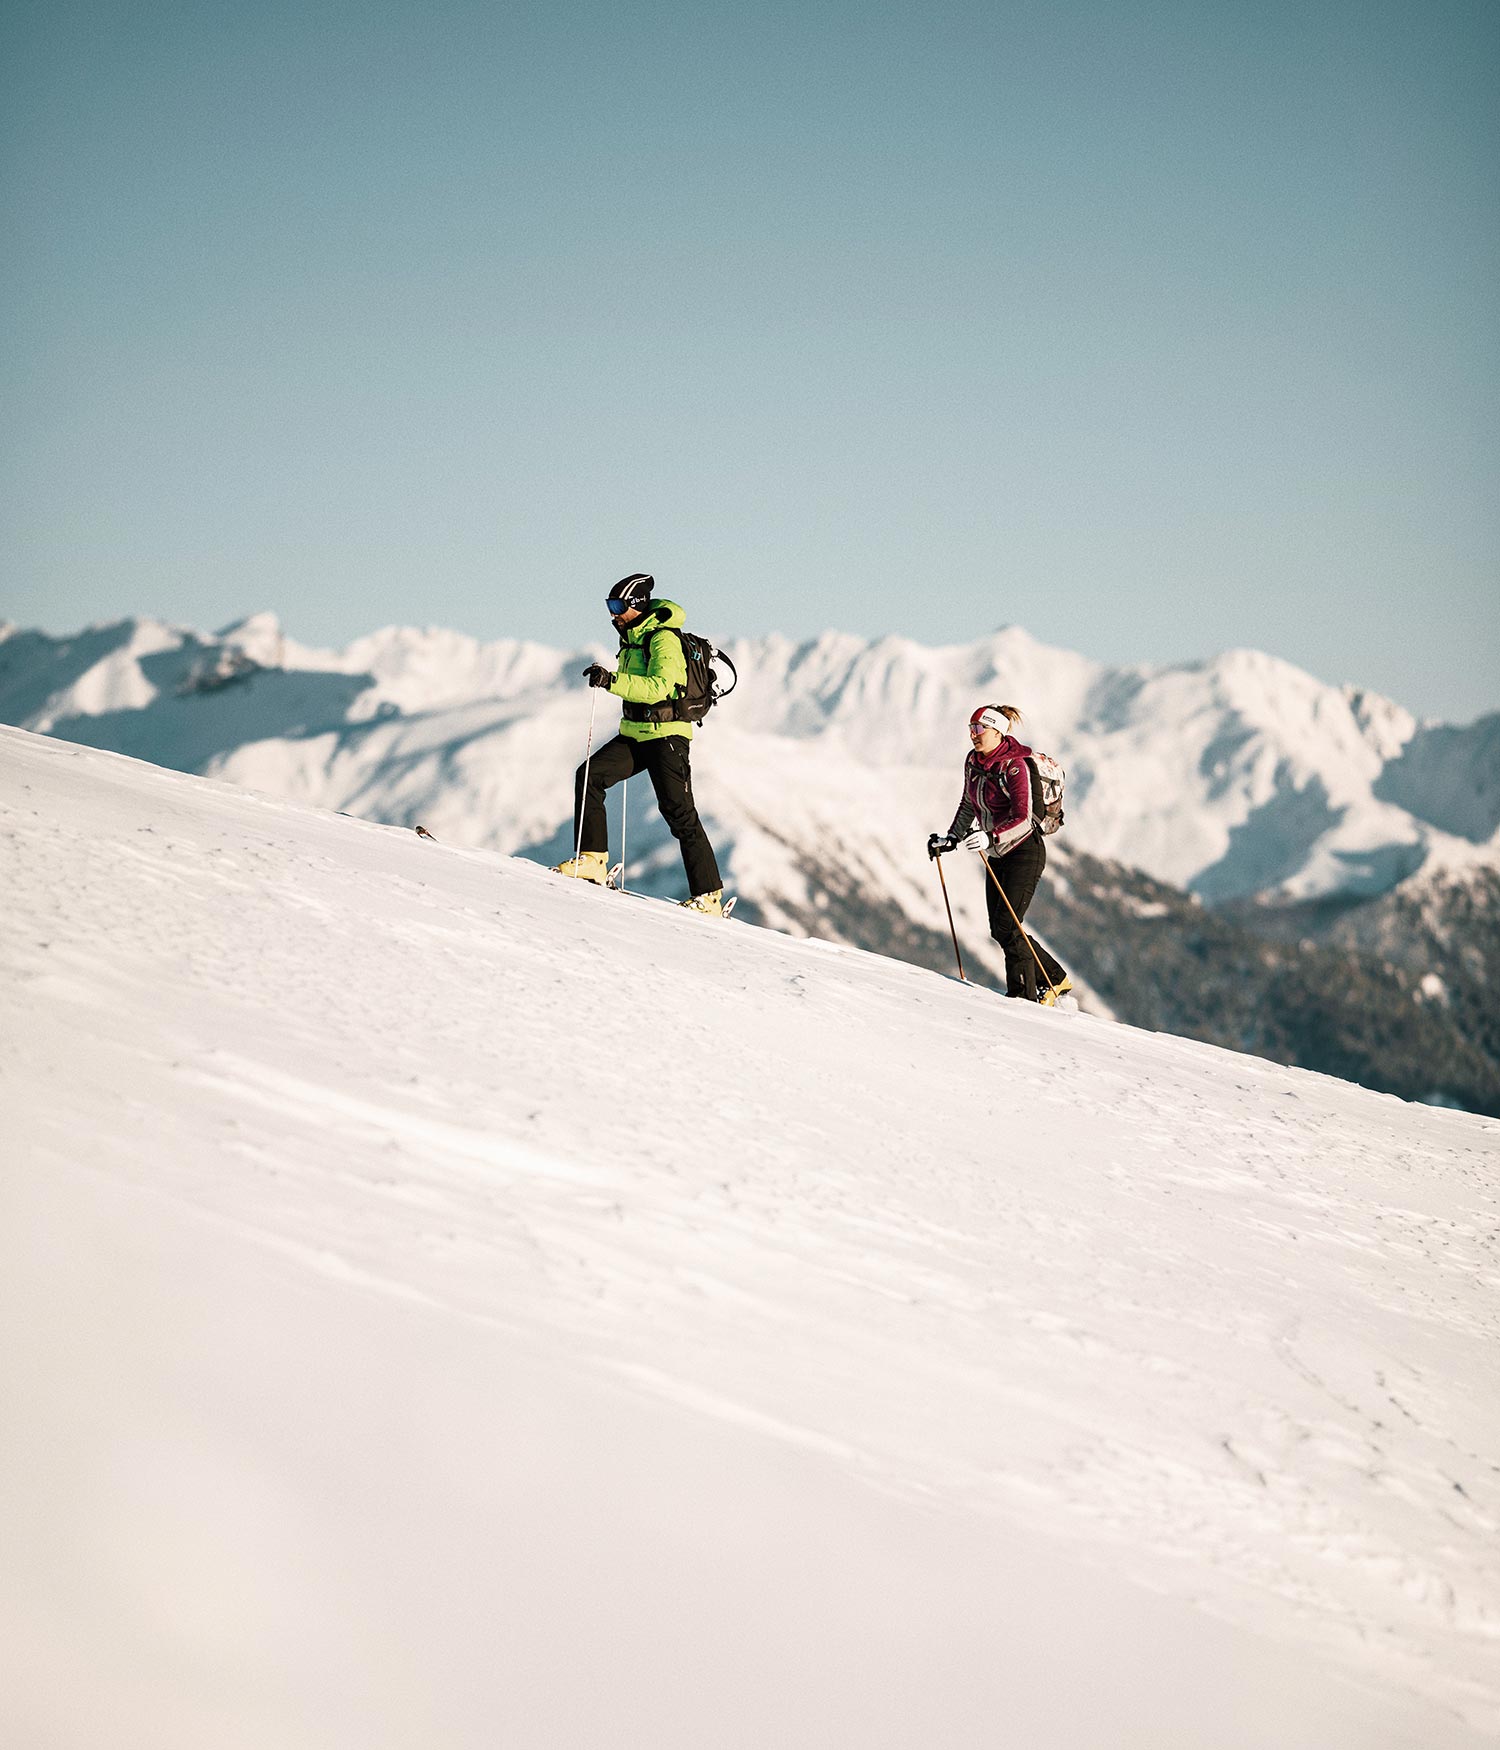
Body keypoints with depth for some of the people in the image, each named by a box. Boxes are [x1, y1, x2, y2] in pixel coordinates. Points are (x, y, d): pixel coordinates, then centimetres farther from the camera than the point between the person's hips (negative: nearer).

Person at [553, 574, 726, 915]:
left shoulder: (664, 640, -14)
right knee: (589, 775, -10)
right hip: (634, 734, 9)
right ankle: (592, 859, -8)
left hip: (667, 735, -8)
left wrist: (613, 681, -35)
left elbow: (659, 686, -29)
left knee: (679, 813, -9)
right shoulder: (631, 637, 13)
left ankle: (709, 897, -5)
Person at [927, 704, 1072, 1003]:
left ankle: (1024, 995, -4)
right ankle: (1055, 979, 22)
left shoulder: (1013, 766, -21)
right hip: (997, 855, 9)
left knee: (1006, 926, -14)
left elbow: (1023, 819, -28)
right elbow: (969, 806, 18)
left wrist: (991, 837, -41)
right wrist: (951, 840, 12)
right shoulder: (973, 761, 3)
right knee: (1000, 930, 8)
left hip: (1024, 852, -9)